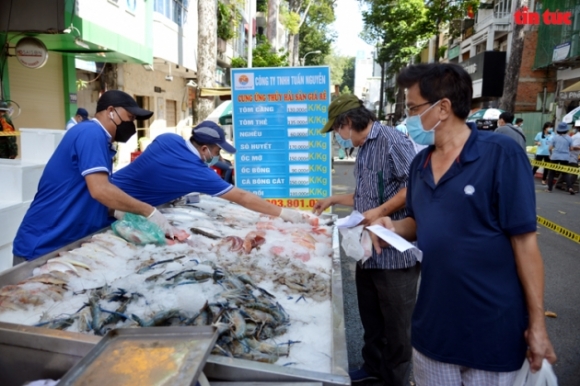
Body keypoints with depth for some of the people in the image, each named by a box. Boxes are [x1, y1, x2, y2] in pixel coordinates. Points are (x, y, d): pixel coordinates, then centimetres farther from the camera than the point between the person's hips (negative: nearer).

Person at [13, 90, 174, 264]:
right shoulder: (91, 133, -15)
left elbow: (104, 201, 13)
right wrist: (149, 211, -19)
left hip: (69, 245, 9)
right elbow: (100, 190, -26)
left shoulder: (100, 140, 13)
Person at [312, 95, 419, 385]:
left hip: (395, 252, -9)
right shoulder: (364, 149, 14)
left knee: (396, 323, 9)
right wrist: (334, 200, 25)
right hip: (369, 250, 9)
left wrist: (380, 212, -25)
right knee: (371, 318, 22)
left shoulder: (392, 140, -16)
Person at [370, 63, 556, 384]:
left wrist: (537, 323, -10)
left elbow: (524, 241, -13)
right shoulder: (420, 163, 3)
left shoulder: (501, 154, -15)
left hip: (491, 330, -5)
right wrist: (394, 227, -7)